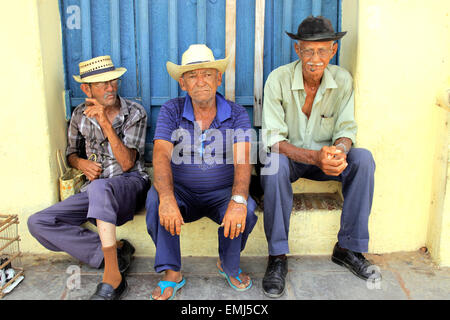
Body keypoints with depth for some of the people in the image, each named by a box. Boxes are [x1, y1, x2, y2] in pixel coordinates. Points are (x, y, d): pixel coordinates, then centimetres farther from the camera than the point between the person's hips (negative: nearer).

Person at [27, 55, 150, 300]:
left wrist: (106, 123, -23)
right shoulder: (80, 115, 7)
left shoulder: (135, 113, -3)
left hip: (130, 184, -4)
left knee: (99, 187, -41)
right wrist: (81, 163, -3)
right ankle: (116, 252, -21)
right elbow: (71, 152, 21)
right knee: (38, 223, -16)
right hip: (95, 191, 5)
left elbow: (127, 163, -13)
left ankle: (112, 275, -37)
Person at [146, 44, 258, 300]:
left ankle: (229, 266, 3)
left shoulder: (237, 115, -5)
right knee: (155, 198, -29)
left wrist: (238, 200, -39)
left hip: (222, 193, 0)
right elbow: (161, 156, -18)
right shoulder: (171, 112, -4)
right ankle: (172, 273, -11)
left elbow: (242, 161, -19)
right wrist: (166, 198, -37)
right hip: (182, 193, 1)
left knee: (247, 211, -29)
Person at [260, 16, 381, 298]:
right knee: (275, 163, -36)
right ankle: (278, 257, -23)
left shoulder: (342, 80, -7)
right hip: (289, 155, -3)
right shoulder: (278, 79, -17)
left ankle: (348, 248, -11)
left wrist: (338, 151, -31)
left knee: (363, 158, -24)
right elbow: (274, 140, -21)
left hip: (325, 156, 3)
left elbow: (346, 131, -5)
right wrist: (315, 157, -38)